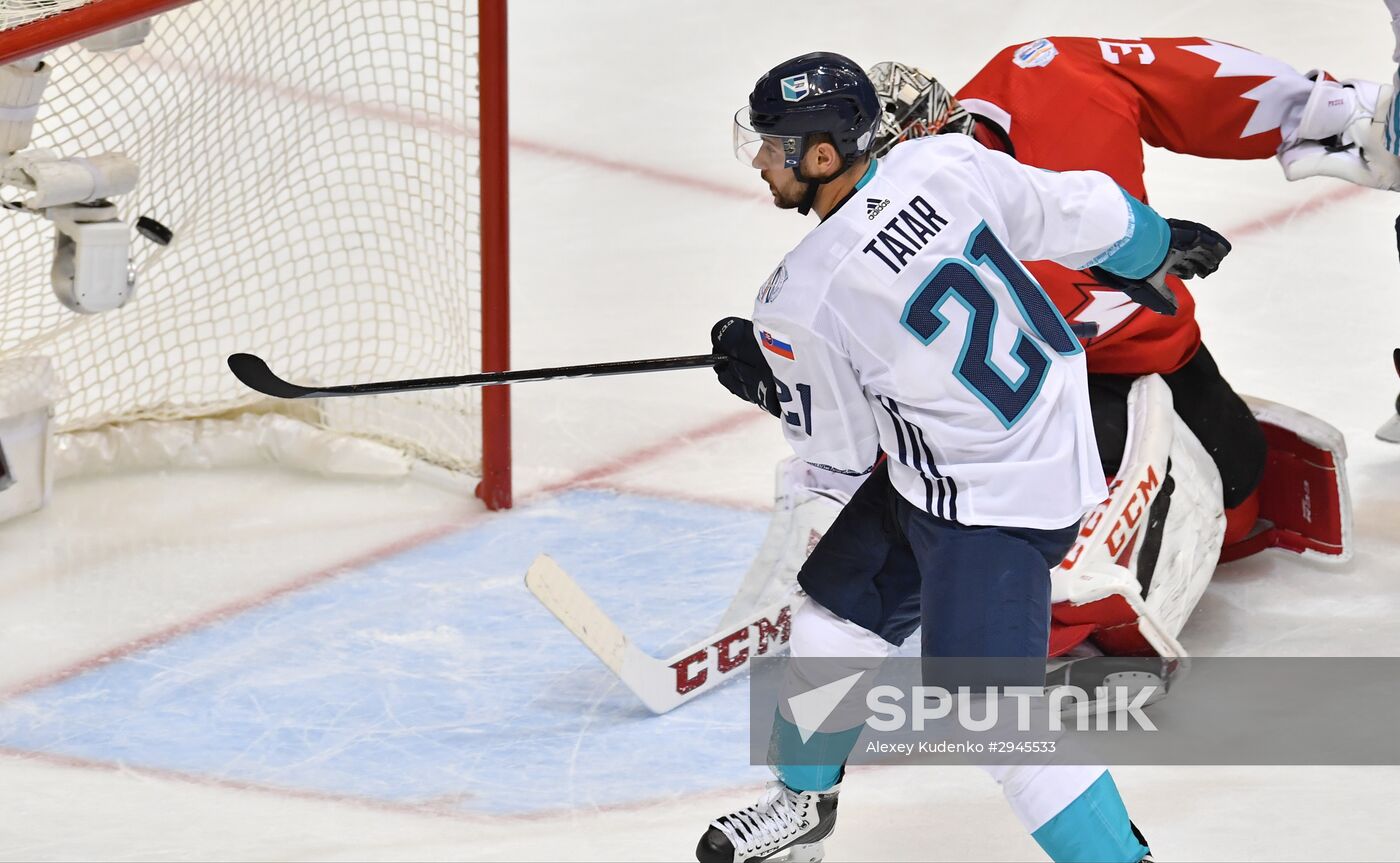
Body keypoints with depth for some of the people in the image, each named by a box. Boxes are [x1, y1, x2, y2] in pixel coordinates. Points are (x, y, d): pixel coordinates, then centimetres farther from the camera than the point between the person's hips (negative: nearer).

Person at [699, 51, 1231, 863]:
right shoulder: (951, 163, -11)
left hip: (992, 504, -9)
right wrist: (1156, 246, 23)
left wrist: (762, 379, 9)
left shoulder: (801, 301, -24)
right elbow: (1080, 214, 1)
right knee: (839, 605, 21)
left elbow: (843, 450, -9)